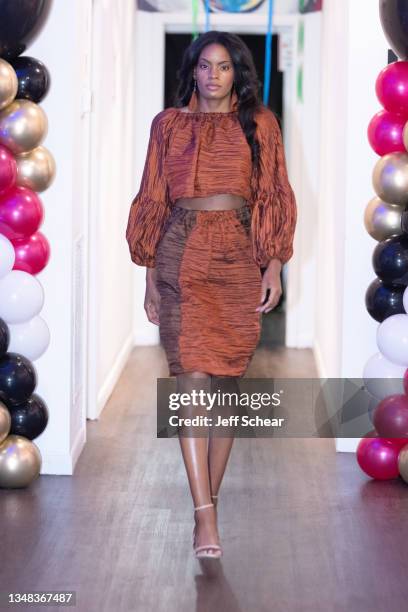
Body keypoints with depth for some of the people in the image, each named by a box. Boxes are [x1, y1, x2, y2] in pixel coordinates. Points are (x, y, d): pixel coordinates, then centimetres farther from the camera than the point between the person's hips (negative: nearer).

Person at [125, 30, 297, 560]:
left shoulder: (259, 124, 10)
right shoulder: (169, 125, 10)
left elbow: (274, 197, 8)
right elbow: (153, 200, 11)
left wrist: (274, 266, -1)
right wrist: (150, 276, 7)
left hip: (239, 259, 1)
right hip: (182, 257, -1)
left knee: (226, 380, 2)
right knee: (192, 377, -12)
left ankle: (210, 500, 15)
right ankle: (205, 515, -17)